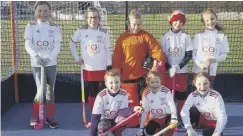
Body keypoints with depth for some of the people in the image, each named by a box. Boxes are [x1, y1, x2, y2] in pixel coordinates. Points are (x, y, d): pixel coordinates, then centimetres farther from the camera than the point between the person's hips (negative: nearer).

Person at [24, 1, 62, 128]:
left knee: (50, 90, 8)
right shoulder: (30, 26, 0)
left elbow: (57, 46, -6)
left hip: (51, 63, 2)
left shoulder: (55, 27, 3)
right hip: (36, 63, -2)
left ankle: (50, 117, 19)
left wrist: (49, 58, -22)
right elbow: (28, 44, -11)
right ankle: (34, 117, 9)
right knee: (41, 90, -9)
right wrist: (35, 55, -30)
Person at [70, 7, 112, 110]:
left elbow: (108, 50, 1)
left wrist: (109, 67, -3)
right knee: (91, 94, 10)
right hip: (88, 69, 1)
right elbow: (72, 44, 12)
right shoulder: (81, 31, -1)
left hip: (102, 69, -1)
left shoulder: (104, 32, -2)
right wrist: (77, 58, 5)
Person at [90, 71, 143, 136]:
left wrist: (133, 109, -41)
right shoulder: (101, 96, -21)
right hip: (104, 120, -2)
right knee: (102, 126, -35)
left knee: (123, 118, -31)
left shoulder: (124, 94, -15)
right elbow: (95, 116, -20)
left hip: (116, 121, 2)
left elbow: (122, 111, -20)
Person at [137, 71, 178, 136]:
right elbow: (144, 112, 0)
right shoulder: (147, 95, -5)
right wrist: (141, 128, -1)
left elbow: (172, 105, -26)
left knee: (173, 123, -33)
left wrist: (174, 118, -44)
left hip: (167, 116, -3)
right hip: (155, 119, 3)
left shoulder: (166, 91, -15)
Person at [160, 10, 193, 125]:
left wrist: (179, 66, -15)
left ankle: (180, 117, 13)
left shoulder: (185, 36, 0)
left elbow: (189, 55, -3)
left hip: (182, 71, 0)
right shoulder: (165, 37, 1)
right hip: (168, 71, 1)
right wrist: (169, 68, -11)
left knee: (181, 94, 2)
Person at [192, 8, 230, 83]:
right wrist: (200, 64, -17)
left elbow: (224, 55, 3)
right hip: (198, 70, 0)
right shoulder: (198, 35, 0)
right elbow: (193, 54, -2)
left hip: (211, 71, 0)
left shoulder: (222, 36, 0)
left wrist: (214, 60, -16)